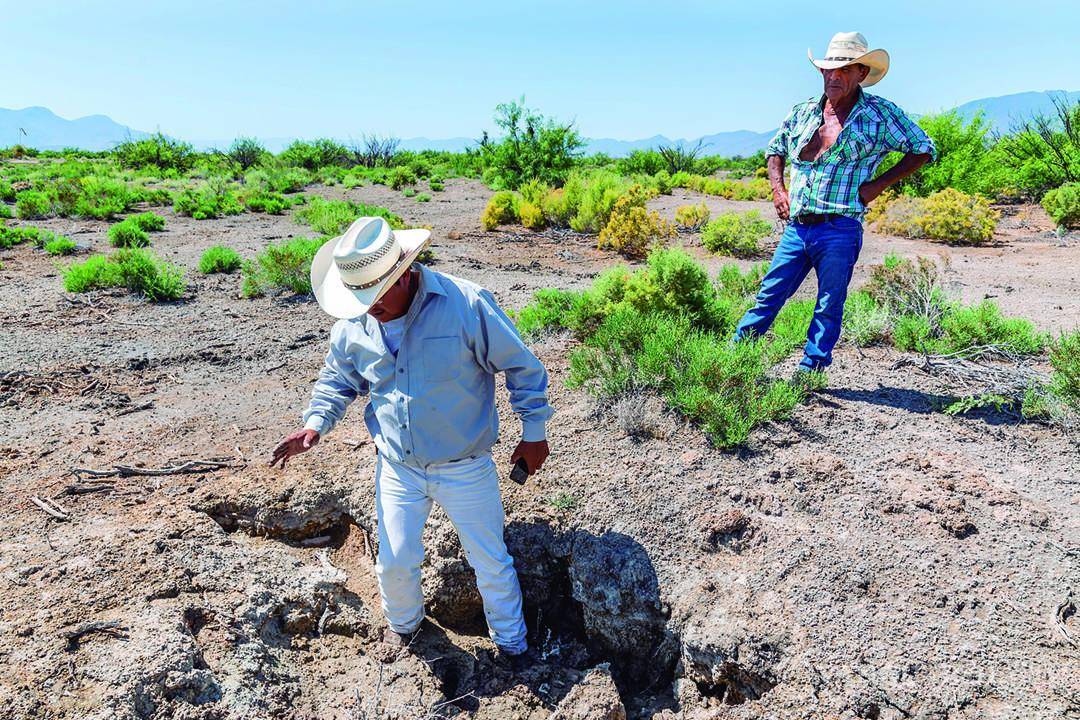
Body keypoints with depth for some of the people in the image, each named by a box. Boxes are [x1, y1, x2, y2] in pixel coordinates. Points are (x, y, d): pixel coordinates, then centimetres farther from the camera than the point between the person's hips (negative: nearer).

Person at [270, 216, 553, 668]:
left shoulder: (466, 305, -22)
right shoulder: (352, 326, -7)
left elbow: (522, 368, -11)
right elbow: (337, 380, 12)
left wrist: (533, 432, -6)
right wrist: (315, 424, -7)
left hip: (465, 469, -3)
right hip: (397, 468, 3)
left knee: (491, 563, 11)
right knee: (394, 564, 15)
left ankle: (511, 643, 39)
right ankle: (403, 622, 50)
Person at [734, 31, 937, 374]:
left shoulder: (881, 114, 1)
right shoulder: (803, 111, 11)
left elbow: (924, 150, 6)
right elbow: (775, 148, 26)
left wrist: (878, 184, -2)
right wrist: (777, 188, 10)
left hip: (839, 230, -3)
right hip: (796, 227, 3)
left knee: (829, 306, 3)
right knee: (770, 295, 4)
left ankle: (810, 370, 11)